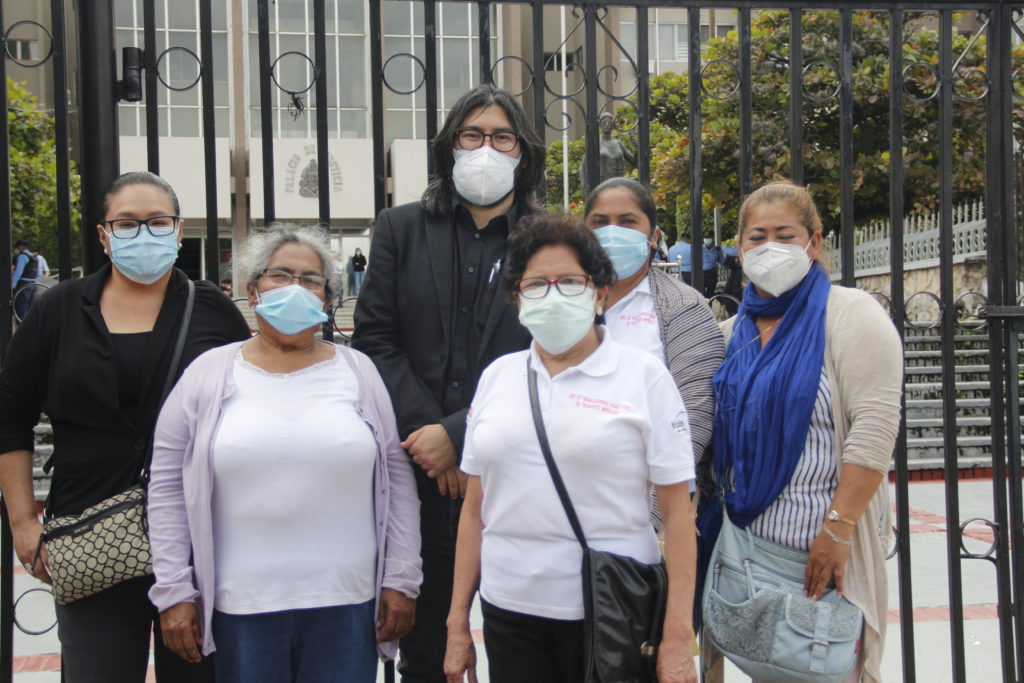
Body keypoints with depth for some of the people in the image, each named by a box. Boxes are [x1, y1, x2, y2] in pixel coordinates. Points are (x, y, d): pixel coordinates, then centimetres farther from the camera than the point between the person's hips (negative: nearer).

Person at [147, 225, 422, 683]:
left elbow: (396, 481, 6)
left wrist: (400, 581, 3)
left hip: (347, 606, 1)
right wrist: (173, 592, -1)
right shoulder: (208, 374, 2)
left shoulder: (359, 372, 5)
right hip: (241, 609, 0)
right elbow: (168, 488, 3)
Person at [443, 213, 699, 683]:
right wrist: (458, 622, 9)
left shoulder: (644, 376, -3)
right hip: (508, 610, 3)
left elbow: (678, 512, -6)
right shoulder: (497, 376, 7)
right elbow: (475, 508, 10)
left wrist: (678, 636, -11)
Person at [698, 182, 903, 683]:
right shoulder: (734, 332, 12)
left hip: (825, 545, -6)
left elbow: (874, 428, -16)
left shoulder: (850, 315, -7)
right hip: (746, 540, 6)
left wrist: (838, 530, -21)